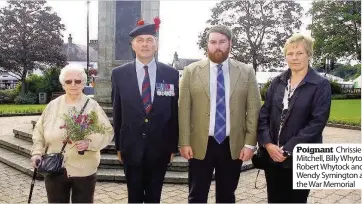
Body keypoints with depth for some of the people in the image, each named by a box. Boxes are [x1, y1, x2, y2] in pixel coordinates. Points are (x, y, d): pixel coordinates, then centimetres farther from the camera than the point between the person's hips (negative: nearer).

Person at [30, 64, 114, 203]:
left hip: (84, 171, -1)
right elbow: (39, 131, 11)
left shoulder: (92, 106, -3)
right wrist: (37, 152, -1)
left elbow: (107, 132, -6)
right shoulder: (52, 106, 3)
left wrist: (90, 143, -21)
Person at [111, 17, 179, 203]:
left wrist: (173, 146, 3)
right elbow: (117, 113, 2)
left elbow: (175, 112, 2)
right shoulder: (119, 74, -2)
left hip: (160, 149, 0)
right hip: (131, 148, 0)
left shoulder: (171, 74, -2)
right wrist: (118, 146, 4)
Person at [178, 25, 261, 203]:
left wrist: (250, 143, -4)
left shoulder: (246, 72, 2)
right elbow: (184, 109, -2)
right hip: (200, 145, -1)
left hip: (233, 145, 1)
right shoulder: (191, 71, 0)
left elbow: (254, 109, 1)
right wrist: (184, 142, -6)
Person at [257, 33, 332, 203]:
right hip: (272, 155, 3)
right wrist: (267, 143, -12)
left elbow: (317, 122, -13)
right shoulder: (277, 82, 6)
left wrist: (288, 149, -17)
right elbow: (264, 114, 3)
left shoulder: (321, 85, -5)